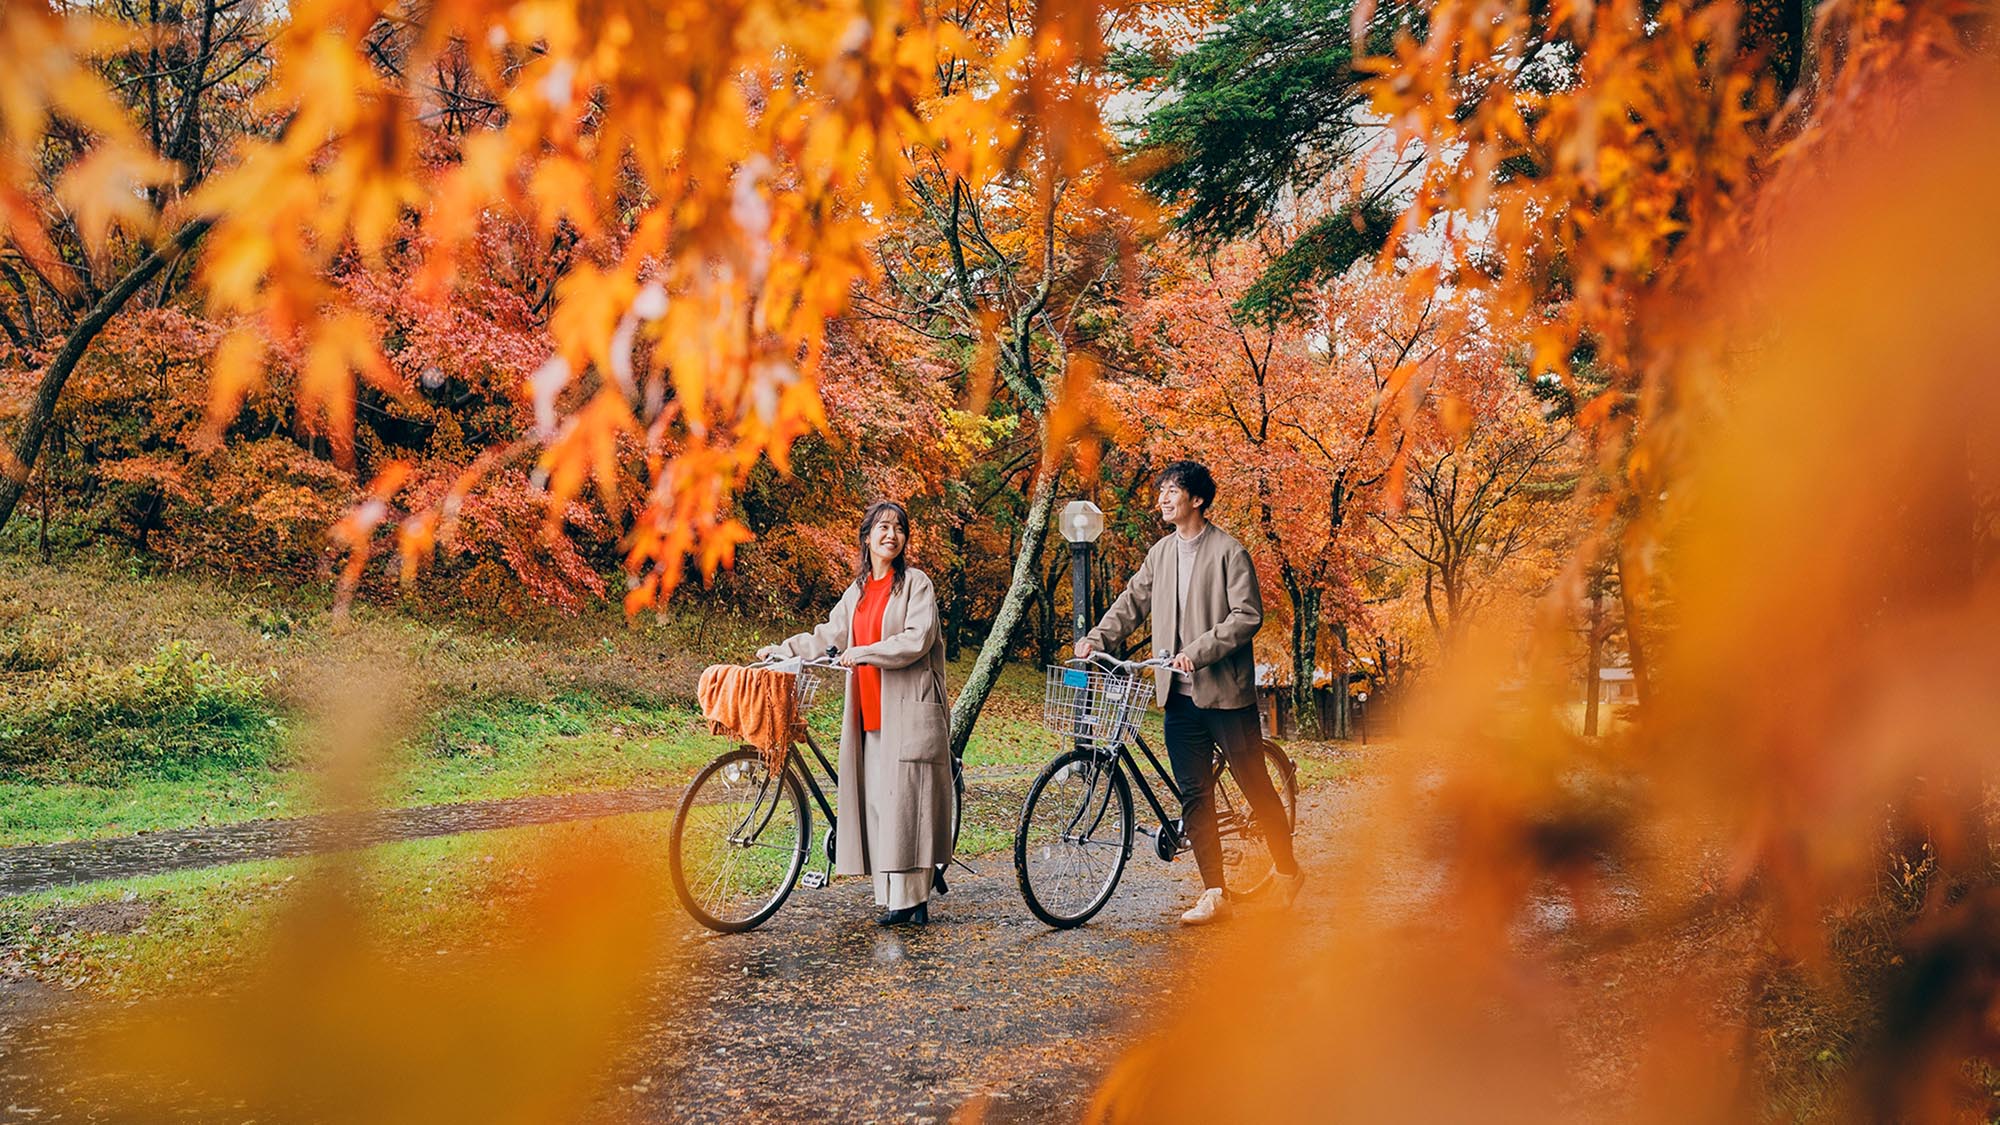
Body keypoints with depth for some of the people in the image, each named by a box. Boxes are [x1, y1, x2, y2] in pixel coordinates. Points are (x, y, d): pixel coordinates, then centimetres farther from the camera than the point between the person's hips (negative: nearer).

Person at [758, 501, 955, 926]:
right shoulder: (858, 590, 19)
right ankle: (893, 898, 6)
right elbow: (829, 635, 25)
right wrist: (781, 649, 21)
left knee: (905, 799, -9)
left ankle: (913, 898, -5)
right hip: (870, 714, 6)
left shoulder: (916, 583, -1)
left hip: (908, 710, -6)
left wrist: (864, 653, -17)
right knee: (877, 801, 2)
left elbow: (917, 639, -13)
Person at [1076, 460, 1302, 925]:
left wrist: (1197, 651, -22)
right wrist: (1096, 638, -1)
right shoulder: (1161, 553, 11)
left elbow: (1248, 615, -14)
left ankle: (1286, 869, 25)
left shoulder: (1229, 552, -7)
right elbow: (1133, 602, 14)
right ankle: (1214, 893, 11)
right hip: (1180, 694, 5)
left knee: (1254, 785, 4)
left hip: (1226, 691, -5)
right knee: (1193, 794, 5)